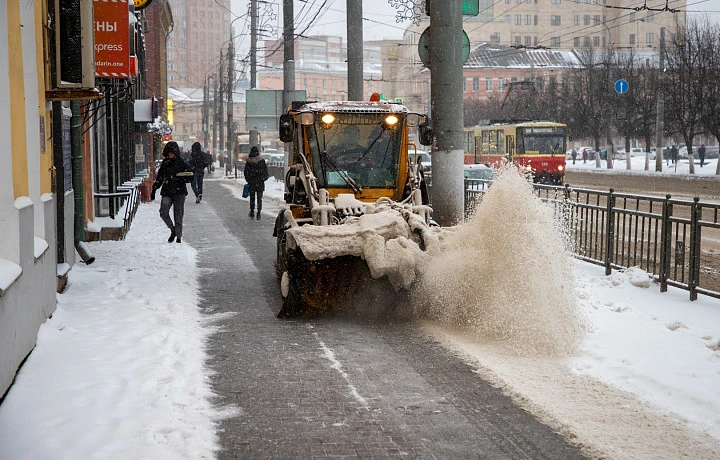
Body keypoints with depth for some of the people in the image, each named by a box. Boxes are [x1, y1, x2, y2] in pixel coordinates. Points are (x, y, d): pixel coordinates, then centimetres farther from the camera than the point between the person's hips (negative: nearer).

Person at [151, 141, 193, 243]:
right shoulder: (164, 163, 11)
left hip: (179, 192, -3)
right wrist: (154, 190, 13)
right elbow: (159, 178, 18)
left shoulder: (182, 164, 0)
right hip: (166, 192, 3)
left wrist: (178, 178, -15)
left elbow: (190, 177, -3)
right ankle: (173, 230, 7)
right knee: (163, 213, -13)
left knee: (178, 215, 0)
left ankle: (178, 236, 9)